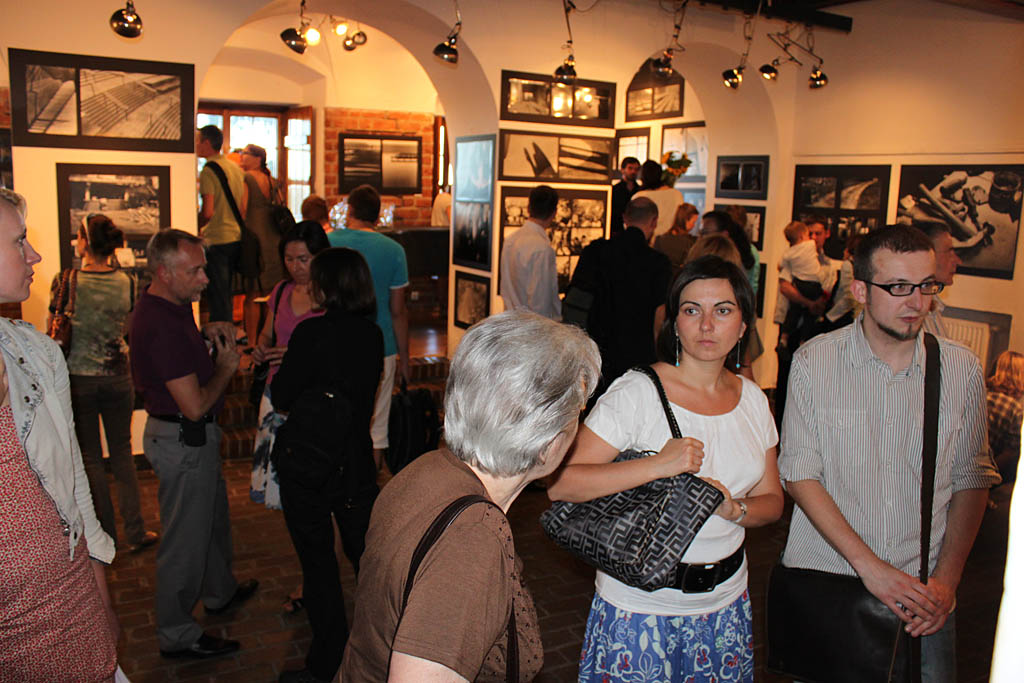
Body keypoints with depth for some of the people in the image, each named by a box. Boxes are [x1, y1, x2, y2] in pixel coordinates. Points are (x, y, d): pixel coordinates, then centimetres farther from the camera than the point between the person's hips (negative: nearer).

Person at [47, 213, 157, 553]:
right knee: (122, 454, 13)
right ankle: (135, 532, 15)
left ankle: (106, 536, 17)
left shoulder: (65, 281, -12)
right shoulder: (127, 282, -4)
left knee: (90, 458, 9)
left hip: (78, 379, -2)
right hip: (118, 376, 2)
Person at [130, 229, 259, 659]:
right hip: (182, 441, -11)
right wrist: (226, 365, -11)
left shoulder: (168, 306, 3)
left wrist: (206, 334, 6)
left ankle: (220, 591, 48)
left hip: (195, 435, 11)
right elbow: (195, 405, -28)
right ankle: (177, 636, 20)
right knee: (185, 537, 4)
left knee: (213, 515, 26)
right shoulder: (160, 326, -28)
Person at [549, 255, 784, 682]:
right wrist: (658, 465, -29)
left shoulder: (752, 399, 2)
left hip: (726, 603, 5)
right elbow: (560, 485, -22)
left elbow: (771, 501, 10)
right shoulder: (637, 392, -16)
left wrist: (735, 510, -12)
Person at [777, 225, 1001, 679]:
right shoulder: (814, 361, -8)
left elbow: (972, 479, 5)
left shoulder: (962, 370, -1)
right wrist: (868, 565, -14)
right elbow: (799, 474, -8)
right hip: (824, 577, -1)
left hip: (923, 590, 2)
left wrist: (946, 578, -5)